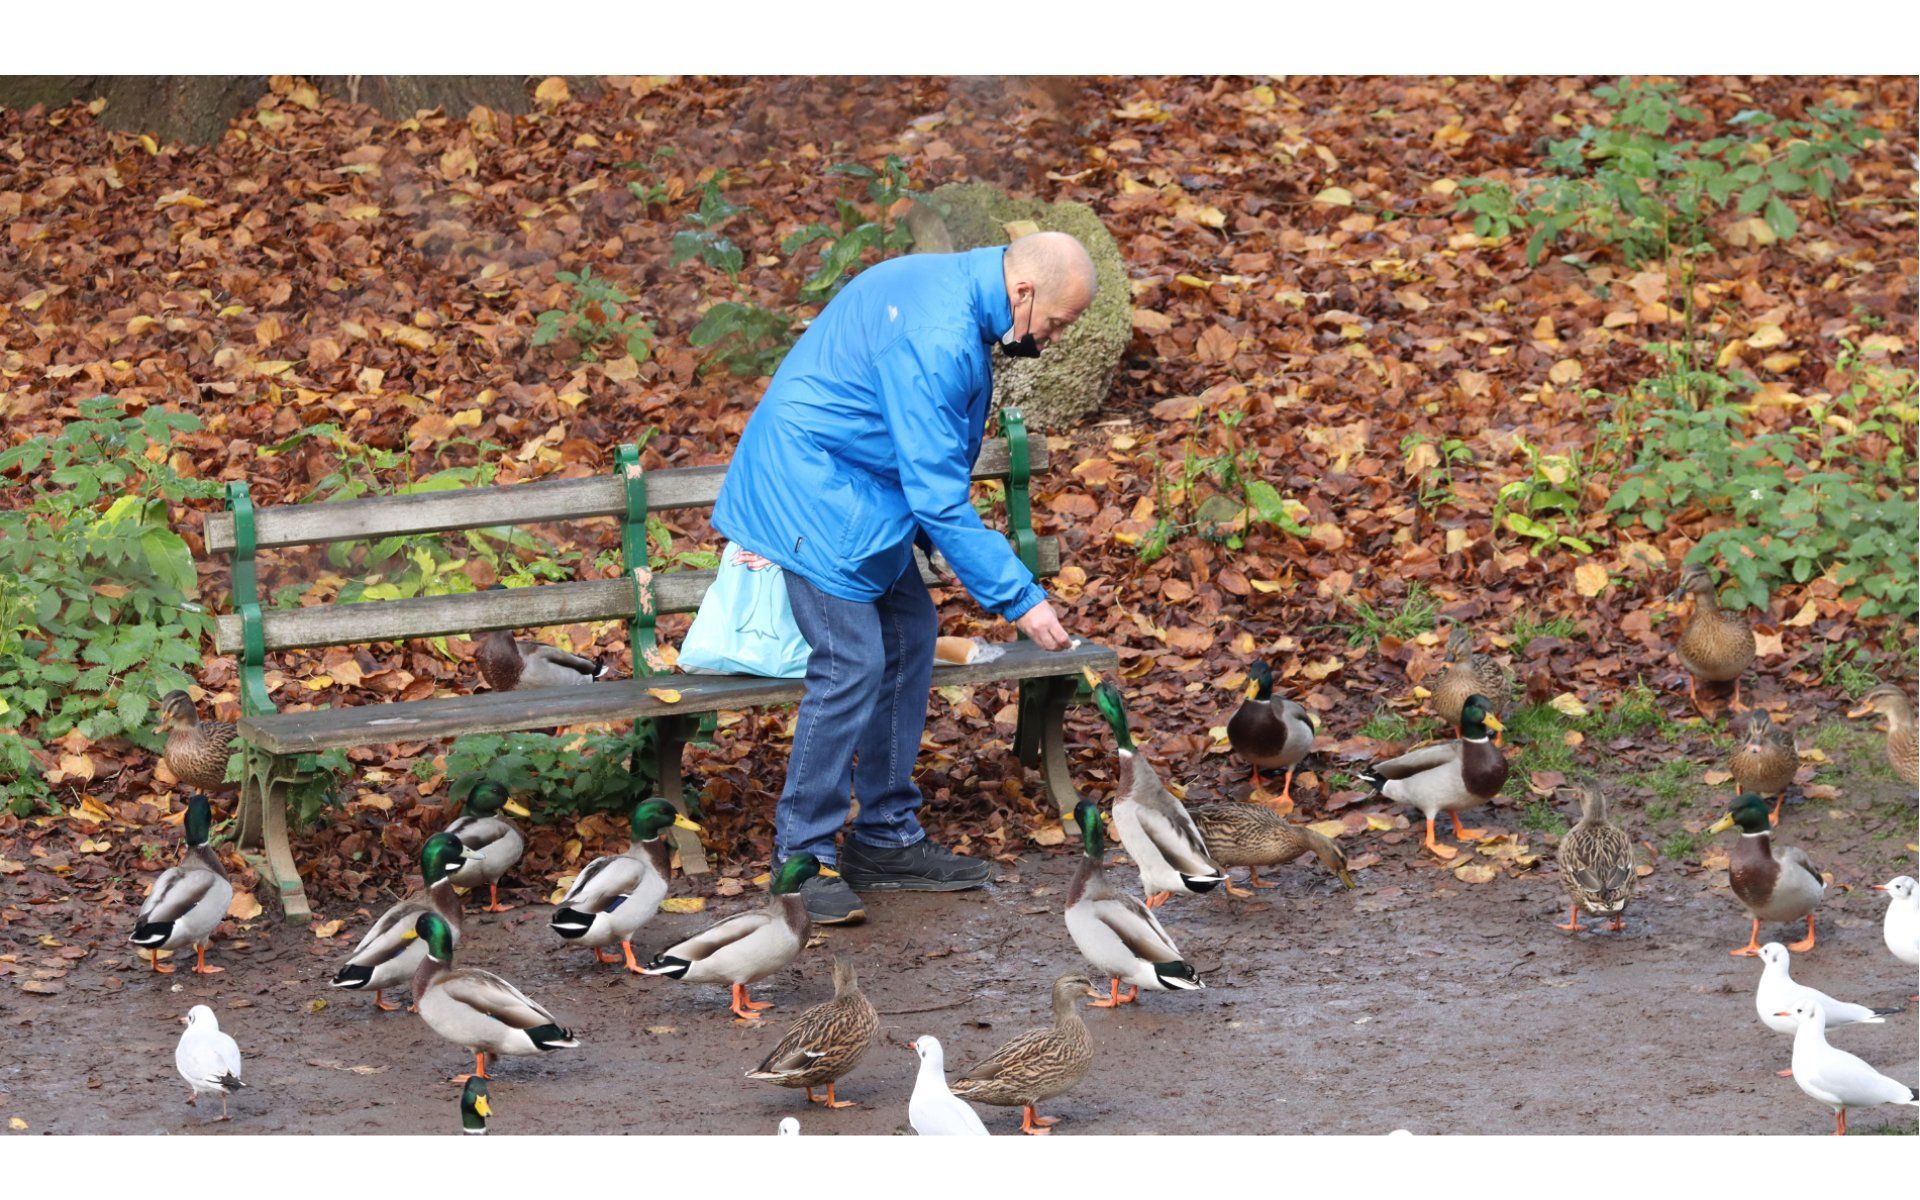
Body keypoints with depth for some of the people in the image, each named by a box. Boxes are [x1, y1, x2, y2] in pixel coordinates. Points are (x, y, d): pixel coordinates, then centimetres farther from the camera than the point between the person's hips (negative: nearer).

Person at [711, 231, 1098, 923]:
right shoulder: (935, 337, -28)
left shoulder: (953, 290, 5)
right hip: (814, 490, -11)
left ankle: (887, 840, 16)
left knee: (909, 635, 10)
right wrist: (1020, 600, -21)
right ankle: (802, 858, -5)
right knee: (852, 662, -14)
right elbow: (939, 496, -26)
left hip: (856, 491, 11)